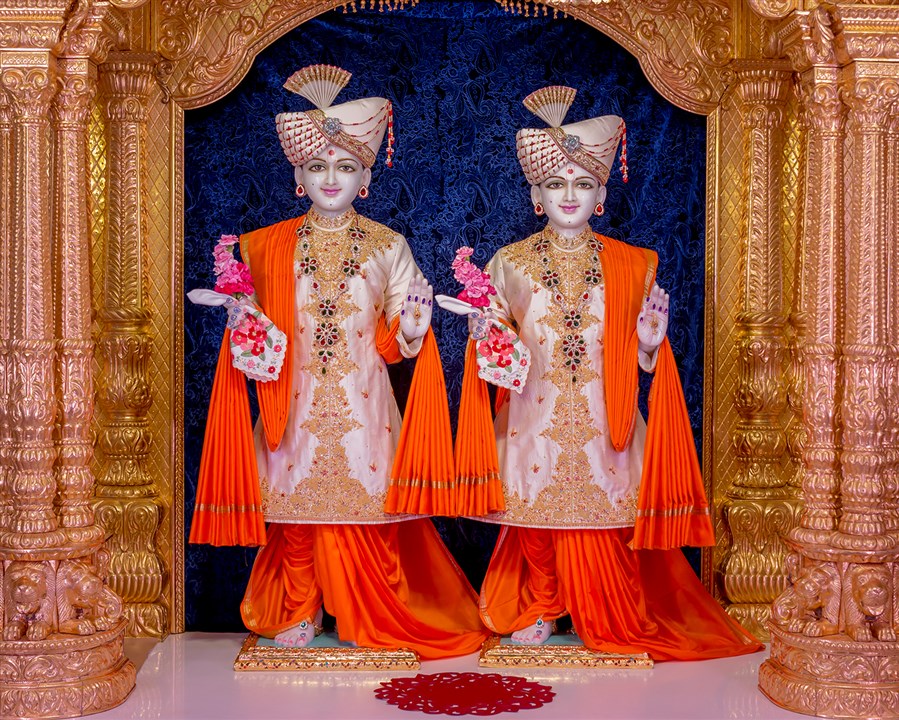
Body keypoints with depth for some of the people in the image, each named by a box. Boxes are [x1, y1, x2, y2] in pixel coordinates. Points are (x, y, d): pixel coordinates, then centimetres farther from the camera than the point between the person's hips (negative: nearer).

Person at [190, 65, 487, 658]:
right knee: (296, 507, 3)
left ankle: (373, 617, 17)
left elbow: (395, 343, 3)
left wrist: (412, 330, -17)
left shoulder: (387, 247, 3)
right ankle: (296, 611, 23)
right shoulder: (269, 247, 6)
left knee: (366, 505, 1)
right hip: (295, 406, 1)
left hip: (362, 405, -1)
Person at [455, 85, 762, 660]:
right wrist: (487, 340, -11)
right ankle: (538, 608, 29)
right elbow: (495, 348, 10)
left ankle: (610, 620, 23)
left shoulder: (632, 266, 4)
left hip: (602, 427, 0)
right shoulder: (511, 263, 3)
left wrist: (652, 340, -13)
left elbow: (642, 361, 8)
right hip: (534, 424, 0)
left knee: (603, 527, 2)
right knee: (536, 525, 5)